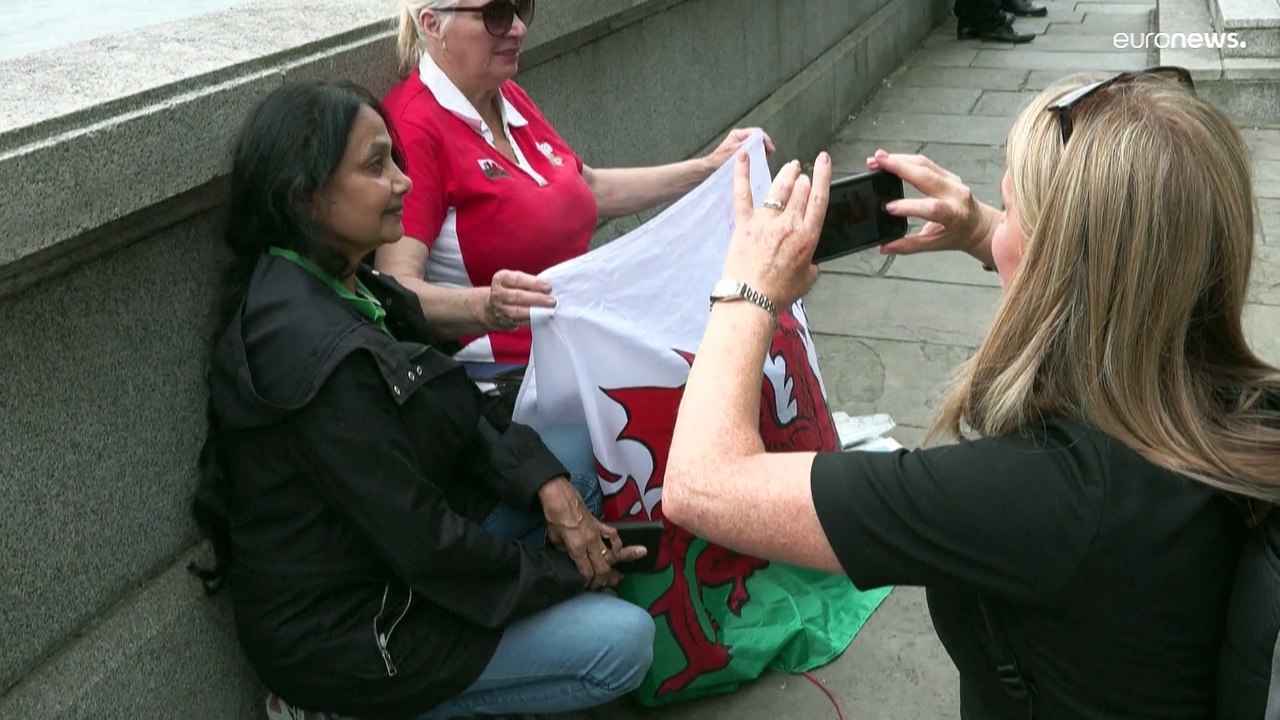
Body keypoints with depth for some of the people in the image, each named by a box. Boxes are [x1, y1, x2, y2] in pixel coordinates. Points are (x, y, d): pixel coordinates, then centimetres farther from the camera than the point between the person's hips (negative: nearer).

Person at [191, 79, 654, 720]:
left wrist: (546, 482, -10)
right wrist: (567, 576, -12)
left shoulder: (349, 289, 0)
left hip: (379, 563, 9)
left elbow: (458, 426, 6)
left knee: (586, 474, 11)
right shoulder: (315, 349, -30)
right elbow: (422, 545, -26)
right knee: (621, 641, -10)